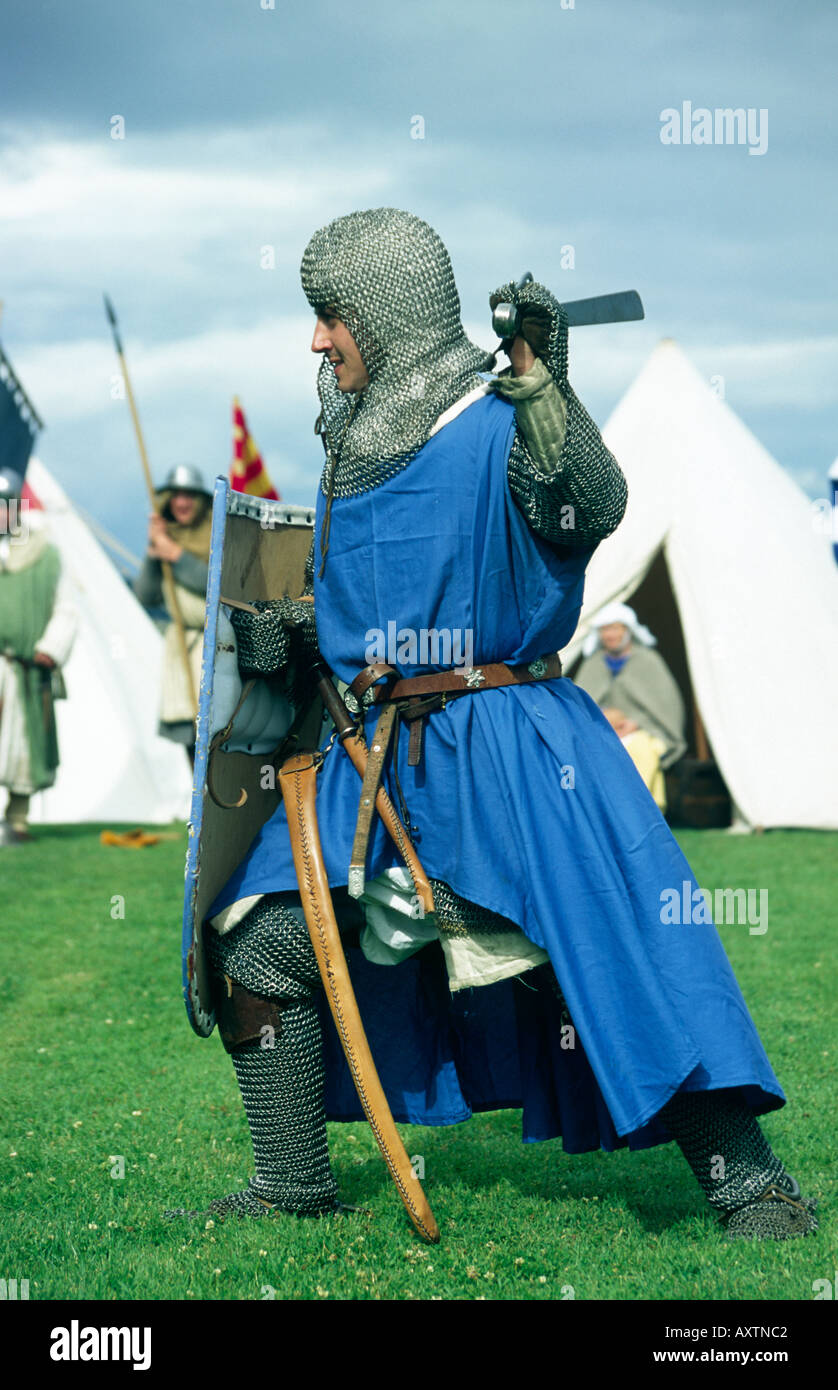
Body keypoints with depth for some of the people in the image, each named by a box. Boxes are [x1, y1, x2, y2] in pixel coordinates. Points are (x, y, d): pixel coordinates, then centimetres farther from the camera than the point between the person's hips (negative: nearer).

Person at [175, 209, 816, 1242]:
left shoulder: (499, 422, -9)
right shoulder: (356, 443, 13)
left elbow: (590, 512, -27)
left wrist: (543, 385, -37)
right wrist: (286, 634, 6)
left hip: (505, 743, -7)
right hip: (376, 750, 7)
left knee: (614, 952, -13)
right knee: (256, 944, 4)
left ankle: (749, 1182, -2)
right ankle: (292, 1184, 18)